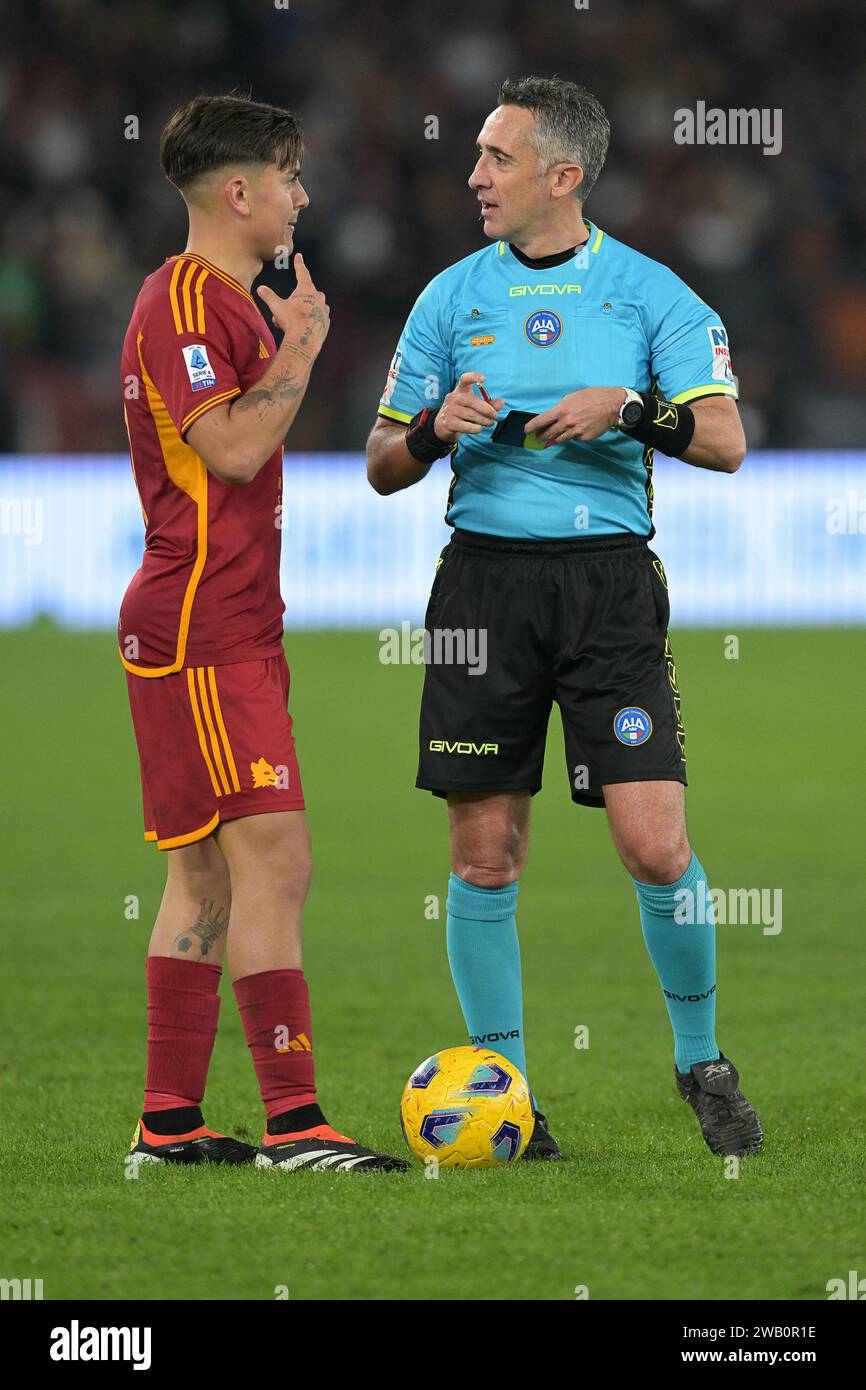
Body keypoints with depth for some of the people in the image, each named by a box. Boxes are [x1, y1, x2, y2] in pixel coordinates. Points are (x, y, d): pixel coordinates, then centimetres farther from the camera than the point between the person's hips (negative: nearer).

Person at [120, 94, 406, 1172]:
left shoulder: (225, 303, 20)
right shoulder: (184, 303, -13)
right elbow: (233, 447, -23)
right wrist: (300, 346, -12)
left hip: (233, 629, 11)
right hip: (202, 633, -11)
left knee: (207, 875, 10)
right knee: (273, 862, -14)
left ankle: (170, 1123, 13)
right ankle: (291, 1121, -16)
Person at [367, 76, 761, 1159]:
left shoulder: (650, 294, 4)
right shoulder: (451, 297, 11)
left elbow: (725, 440, -2)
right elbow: (383, 466, 13)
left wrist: (627, 408, -17)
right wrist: (433, 429, -8)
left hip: (610, 580, -2)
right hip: (485, 573, 2)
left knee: (656, 846, -9)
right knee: (485, 855, 1)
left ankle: (702, 1061, 12)